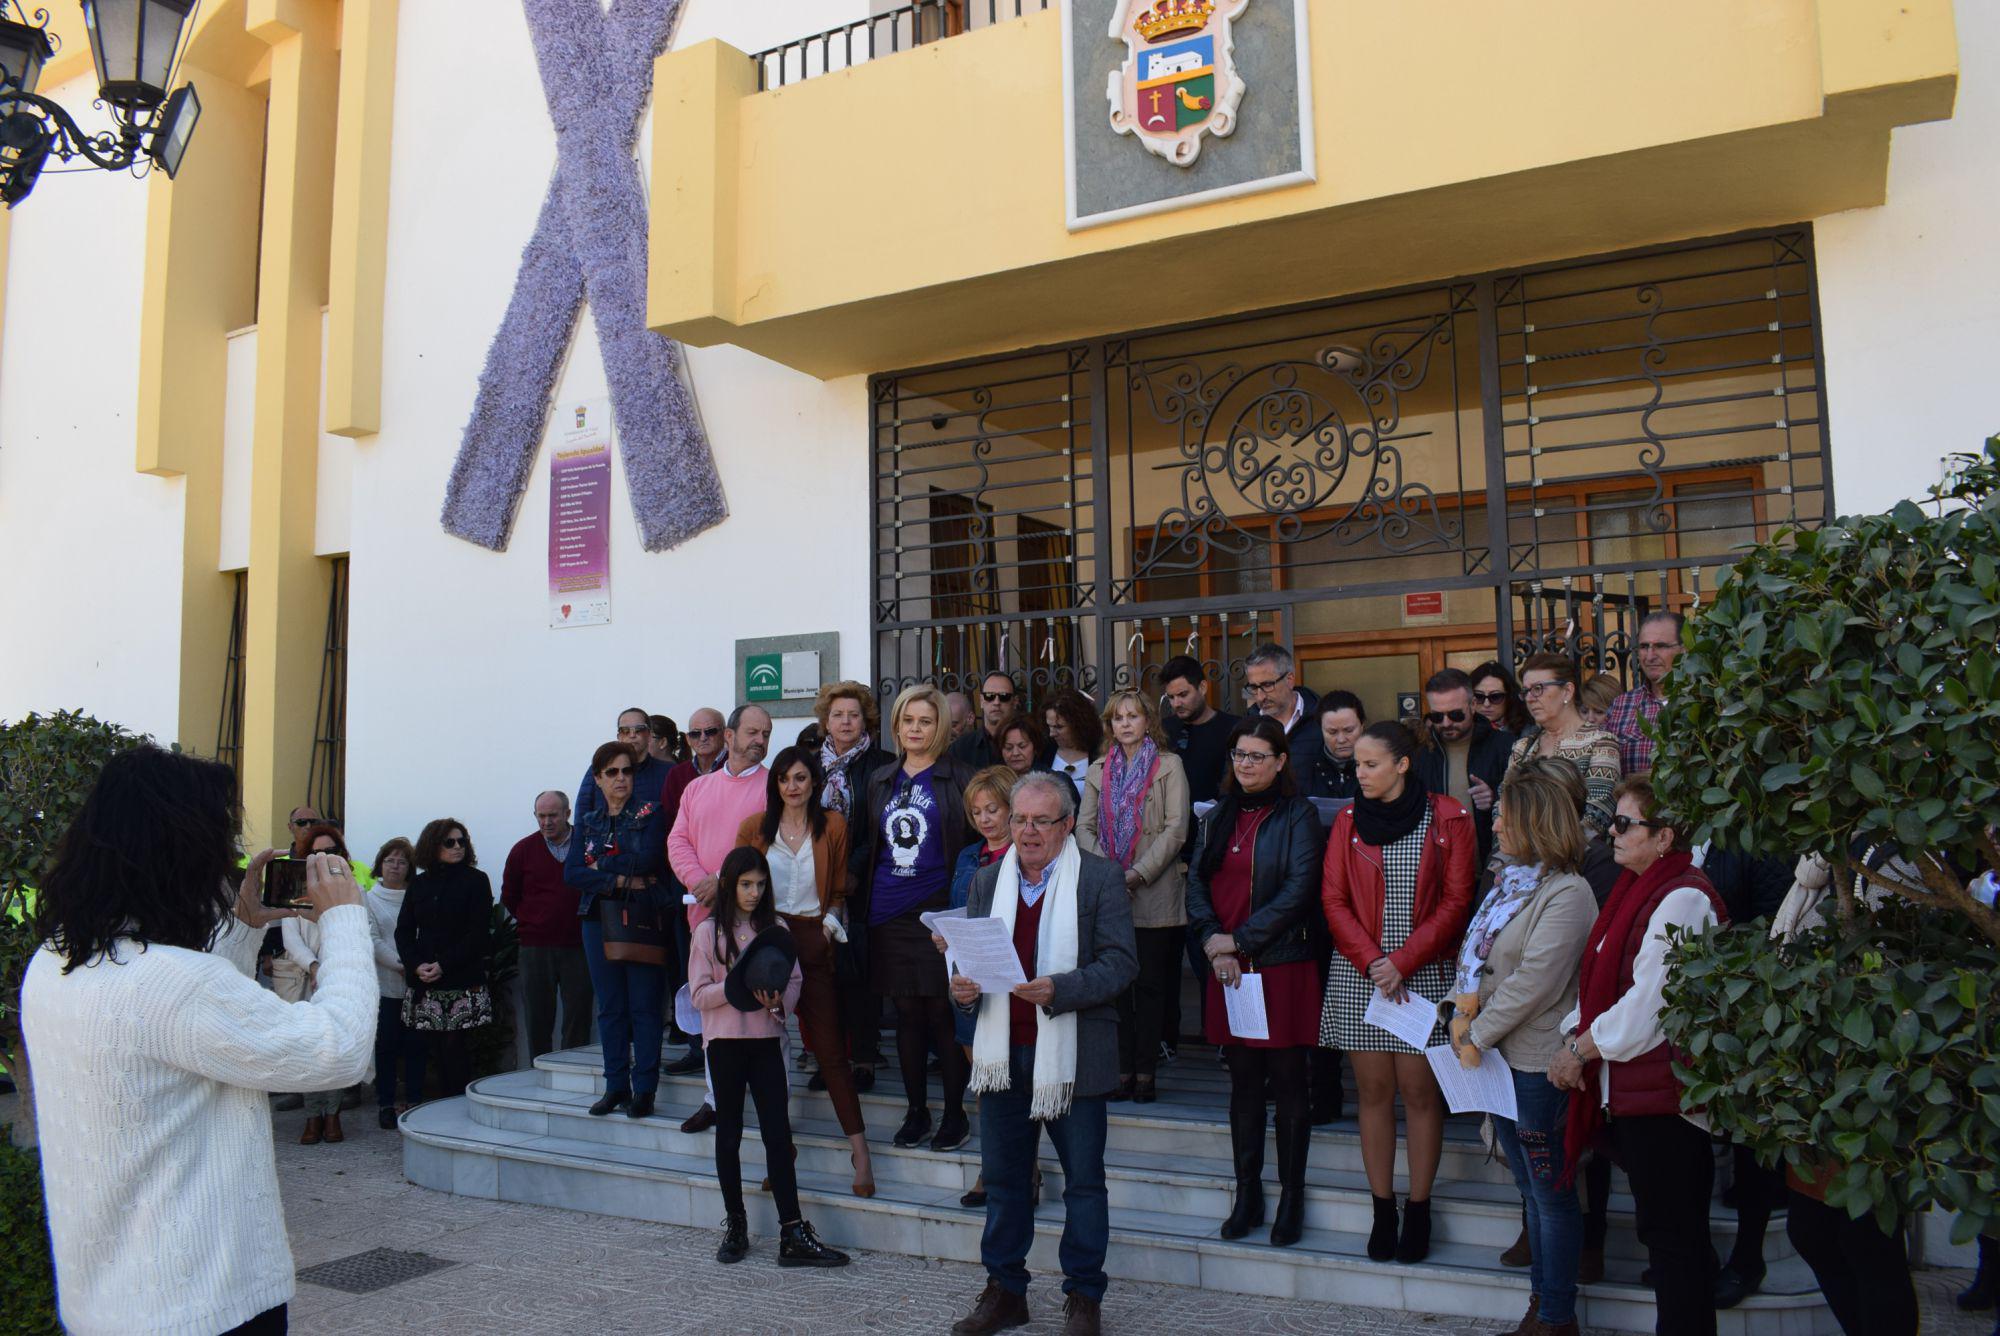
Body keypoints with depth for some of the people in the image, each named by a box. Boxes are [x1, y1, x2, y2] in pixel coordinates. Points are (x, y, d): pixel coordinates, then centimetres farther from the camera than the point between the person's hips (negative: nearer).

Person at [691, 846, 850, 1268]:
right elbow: (699, 994, -5)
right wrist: (738, 986, -20)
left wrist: (778, 1000, -16)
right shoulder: (709, 931, -1)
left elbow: (794, 980, 5)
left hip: (767, 1039, 2)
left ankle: (792, 1234, -2)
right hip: (725, 1042, -1)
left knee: (778, 1135, -3)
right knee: (729, 1135, 9)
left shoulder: (775, 929, 7)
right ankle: (735, 1225, 22)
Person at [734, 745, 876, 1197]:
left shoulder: (833, 827, 5)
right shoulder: (754, 828, 8)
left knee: (829, 1043, -4)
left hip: (814, 940, -1)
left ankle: (858, 1146, -3)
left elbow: (840, 889, 11)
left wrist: (830, 923, -5)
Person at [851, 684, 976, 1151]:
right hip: (889, 913, 4)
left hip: (938, 911, -4)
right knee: (906, 1012, 10)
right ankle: (916, 1111, 22)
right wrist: (849, 877, 2)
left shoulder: (958, 779, -1)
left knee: (942, 1012, -2)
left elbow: (976, 841, 0)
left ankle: (955, 1113, 13)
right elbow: (866, 842, 18)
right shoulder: (881, 780, 13)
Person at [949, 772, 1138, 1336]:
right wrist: (961, 987, -9)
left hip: (1072, 1055, -4)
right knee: (1002, 1178, 14)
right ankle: (1004, 1290, 28)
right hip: (1003, 1053, 4)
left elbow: (1120, 963, -11)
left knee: (1084, 1182, 7)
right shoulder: (987, 880, 9)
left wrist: (1059, 989, -25)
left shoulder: (1101, 878, -5)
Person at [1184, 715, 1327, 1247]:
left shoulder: (1298, 816, -4)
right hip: (1229, 968, 5)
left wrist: (1240, 939, -13)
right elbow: (1197, 883, 7)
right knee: (1243, 1080, 10)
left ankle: (1292, 1195, 14)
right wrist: (1213, 942, -8)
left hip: (1284, 964, -4)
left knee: (1289, 1080, 2)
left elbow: (1299, 890, -13)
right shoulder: (1218, 817, 12)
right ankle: (1247, 1193, 19)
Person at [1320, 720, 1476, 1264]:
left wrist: (1402, 962, -11)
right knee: (1373, 1090, 5)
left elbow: (1456, 902, -4)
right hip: (1359, 975, 2)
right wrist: (1372, 961, -9)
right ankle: (1383, 1209, 15)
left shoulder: (1448, 819, -2)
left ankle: (1418, 1210, 13)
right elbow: (1333, 900, 3)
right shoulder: (1349, 822, 6)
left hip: (1425, 974, -2)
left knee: (1419, 1090, 0)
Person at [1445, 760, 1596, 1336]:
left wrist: (1477, 1035, -15)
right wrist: (1461, 1009, -6)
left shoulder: (1567, 894, -18)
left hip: (1538, 1064, -9)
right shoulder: (1509, 881, 9)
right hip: (1500, 1057, 9)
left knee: (1551, 1194, 5)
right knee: (1529, 1186, 18)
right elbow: (1473, 950, 10)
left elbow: (1531, 982, -22)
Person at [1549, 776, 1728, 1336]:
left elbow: (1648, 1005, -21)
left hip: (1665, 1092, -9)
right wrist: (1575, 1037, 0)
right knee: (1658, 1226, 18)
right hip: (1628, 1086, 9)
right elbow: (1601, 984, 14)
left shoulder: (1682, 900, -17)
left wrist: (1581, 1048, -12)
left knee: (1672, 1233, 1)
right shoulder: (1638, 891, 13)